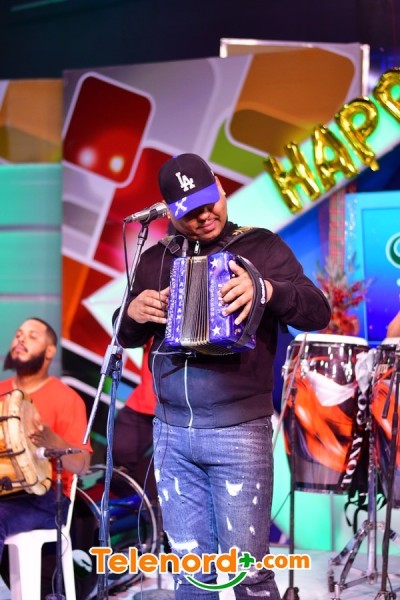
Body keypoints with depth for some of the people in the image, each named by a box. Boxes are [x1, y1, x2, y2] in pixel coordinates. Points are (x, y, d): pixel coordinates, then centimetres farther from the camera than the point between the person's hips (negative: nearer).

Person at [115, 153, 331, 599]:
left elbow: (319, 312, -9)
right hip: (170, 433, 4)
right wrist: (135, 313, -4)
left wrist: (265, 290, -27)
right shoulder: (155, 259, 10)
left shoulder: (261, 246, -1)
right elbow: (126, 336, 19)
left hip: (239, 433, -4)